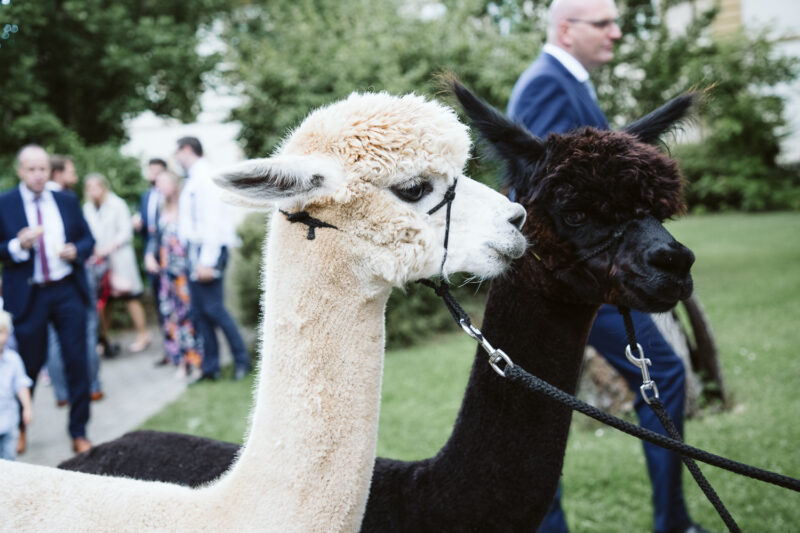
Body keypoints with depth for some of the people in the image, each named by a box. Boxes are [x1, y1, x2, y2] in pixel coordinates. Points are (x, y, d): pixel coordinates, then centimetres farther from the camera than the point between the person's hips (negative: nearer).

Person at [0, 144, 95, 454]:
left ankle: (79, 433, 14)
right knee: (29, 364, 9)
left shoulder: (67, 202, 7)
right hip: (27, 297, -2)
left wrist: (76, 250, -9)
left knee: (77, 362, 1)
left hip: (68, 291, 2)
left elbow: (87, 239, 12)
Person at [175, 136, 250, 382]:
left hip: (208, 250, -9)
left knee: (213, 308, -9)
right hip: (195, 250, 9)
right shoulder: (192, 180, 17)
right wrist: (197, 258, 11)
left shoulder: (205, 177, -11)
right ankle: (210, 367, 13)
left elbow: (212, 220, -18)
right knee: (199, 311, 8)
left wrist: (207, 261, -22)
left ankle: (242, 360, 2)